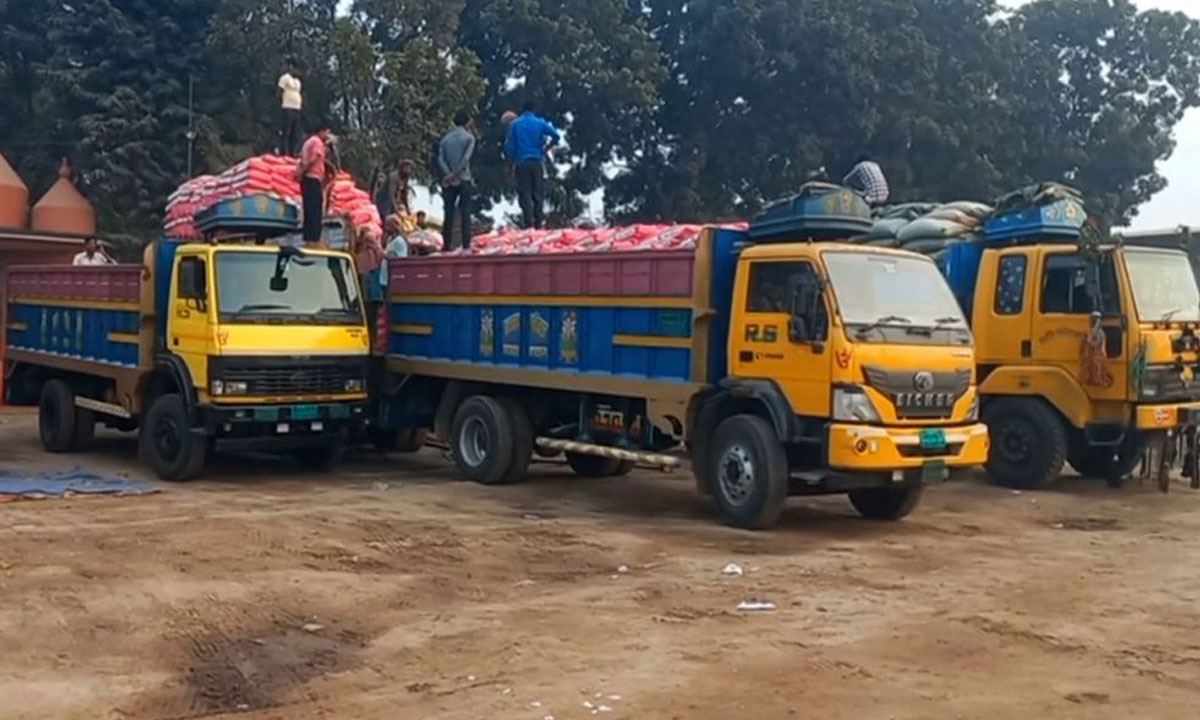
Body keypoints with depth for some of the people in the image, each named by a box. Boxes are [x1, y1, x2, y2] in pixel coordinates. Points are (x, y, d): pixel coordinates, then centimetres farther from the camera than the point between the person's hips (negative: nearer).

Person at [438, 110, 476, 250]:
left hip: (448, 180, 3)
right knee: (465, 212, -2)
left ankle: (448, 244, 3)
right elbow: (466, 159, -12)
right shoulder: (469, 137, -1)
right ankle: (466, 244, -8)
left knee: (449, 213, 5)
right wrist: (456, 174, -11)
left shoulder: (446, 138, 10)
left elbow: (440, 159, -1)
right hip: (463, 179, -3)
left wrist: (448, 174, -11)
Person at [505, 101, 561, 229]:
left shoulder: (514, 124, 3)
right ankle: (538, 222, 6)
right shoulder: (540, 123, 2)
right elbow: (556, 136, -6)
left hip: (521, 162, 0)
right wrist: (546, 147, 9)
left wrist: (512, 161, 11)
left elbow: (510, 145, 1)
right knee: (538, 193, 7)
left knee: (524, 194, 1)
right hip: (538, 162, 0)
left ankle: (528, 224, -7)